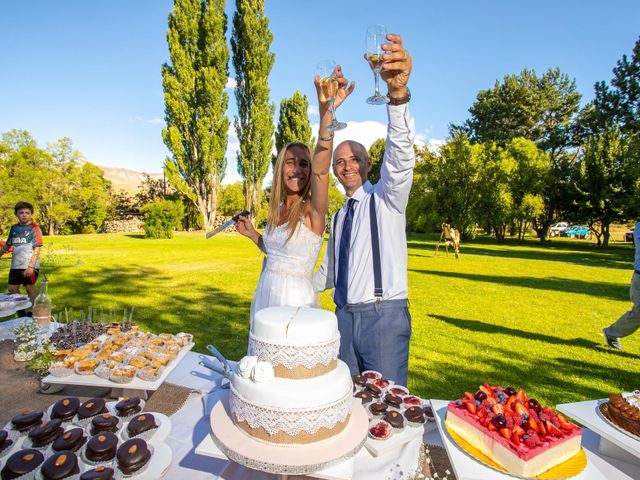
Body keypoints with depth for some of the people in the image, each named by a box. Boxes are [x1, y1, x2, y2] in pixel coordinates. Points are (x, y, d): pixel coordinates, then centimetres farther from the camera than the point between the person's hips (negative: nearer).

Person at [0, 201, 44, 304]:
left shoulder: (34, 228, -7)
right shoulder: (14, 228, 10)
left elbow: (37, 249, -12)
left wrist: (31, 266, -19)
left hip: (29, 266, -6)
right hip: (15, 266, 6)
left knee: (30, 289, 2)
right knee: (12, 289, 11)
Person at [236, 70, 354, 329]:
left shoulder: (312, 211, -14)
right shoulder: (277, 210, 6)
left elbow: (321, 168, -34)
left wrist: (325, 111, -45)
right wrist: (251, 234, 10)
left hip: (295, 301, -6)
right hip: (264, 297, 7)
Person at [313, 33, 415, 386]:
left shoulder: (386, 197, -1)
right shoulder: (338, 218, 16)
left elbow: (401, 153, -22)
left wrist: (398, 93, -37)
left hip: (383, 316, -6)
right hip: (344, 316, 6)